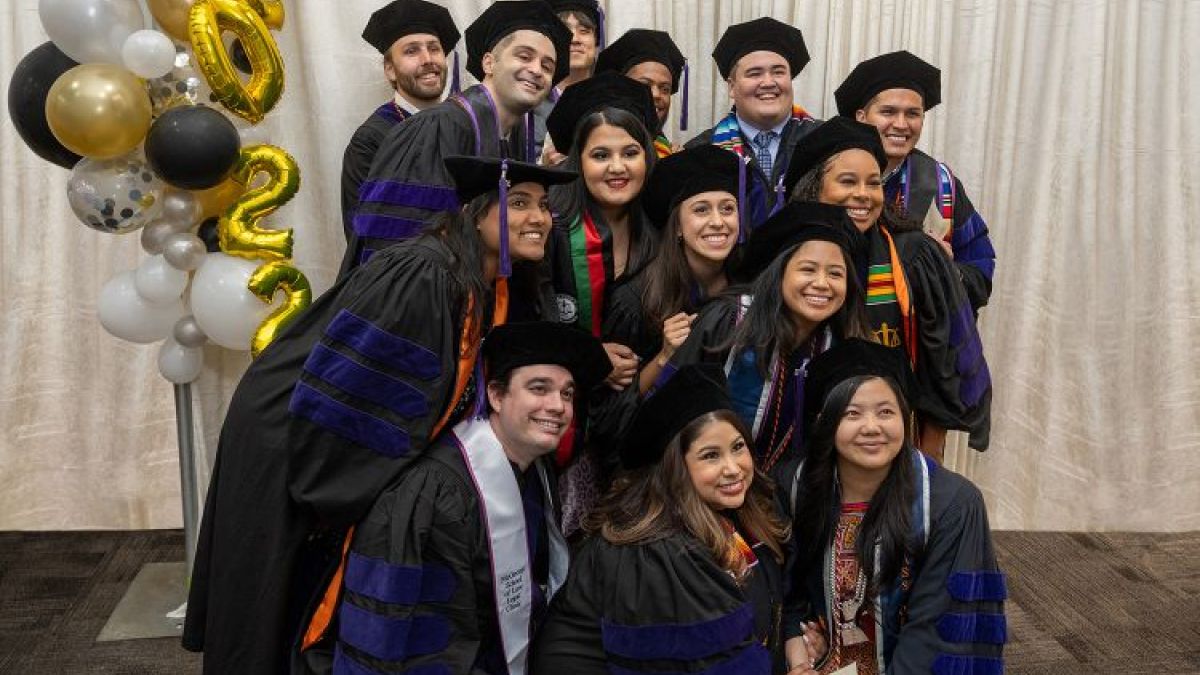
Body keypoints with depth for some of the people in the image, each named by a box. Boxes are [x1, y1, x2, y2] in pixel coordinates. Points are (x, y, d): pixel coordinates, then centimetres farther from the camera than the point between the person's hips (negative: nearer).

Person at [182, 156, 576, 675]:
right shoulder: (422, 276, -29)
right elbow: (346, 386, -28)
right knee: (284, 612, 7)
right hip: (292, 447, -8)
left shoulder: (495, 289, -2)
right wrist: (335, 496, -21)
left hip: (368, 458, 8)